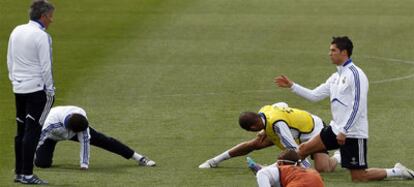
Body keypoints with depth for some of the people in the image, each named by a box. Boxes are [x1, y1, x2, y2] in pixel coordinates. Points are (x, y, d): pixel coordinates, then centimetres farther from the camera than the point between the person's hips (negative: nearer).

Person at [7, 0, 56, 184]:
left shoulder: (16, 31, 9)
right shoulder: (41, 36, -14)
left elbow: (9, 60, 15)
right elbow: (45, 66, -14)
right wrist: (50, 90, -7)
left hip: (18, 88, 8)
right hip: (37, 88, -8)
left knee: (21, 131, 12)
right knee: (32, 131, -5)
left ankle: (19, 172, 15)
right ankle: (27, 174, -6)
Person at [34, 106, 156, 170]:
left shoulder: (81, 117, -36)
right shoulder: (51, 123, -46)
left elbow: (85, 141, -29)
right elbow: (38, 140, -36)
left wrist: (84, 164, -31)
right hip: (51, 135, -3)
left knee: (104, 140, -3)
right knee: (43, 162, -21)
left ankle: (139, 158, 5)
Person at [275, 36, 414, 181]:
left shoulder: (355, 74, -15)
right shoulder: (336, 77, 13)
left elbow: (357, 106, -20)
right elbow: (314, 95, 17)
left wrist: (343, 131, -22)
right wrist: (291, 86, 12)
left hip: (353, 133, -8)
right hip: (336, 129, 8)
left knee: (358, 177, -5)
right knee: (304, 149, 1)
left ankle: (397, 172, 9)